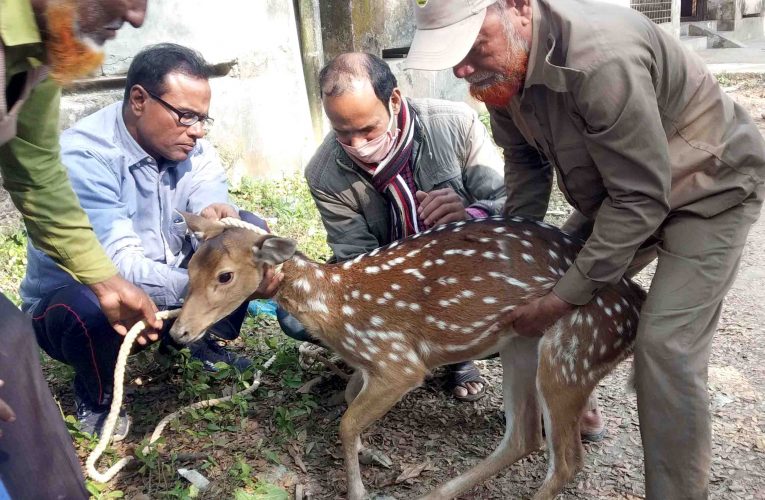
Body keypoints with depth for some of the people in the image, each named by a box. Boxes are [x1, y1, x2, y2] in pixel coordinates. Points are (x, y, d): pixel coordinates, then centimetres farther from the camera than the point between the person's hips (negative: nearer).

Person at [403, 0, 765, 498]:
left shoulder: (602, 60, -39)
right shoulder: (500, 63, -14)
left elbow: (641, 199, -32)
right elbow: (526, 163, 1)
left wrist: (562, 299, -28)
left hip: (711, 186, -7)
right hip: (619, 187, 8)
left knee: (666, 345, -17)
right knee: (557, 277, 10)